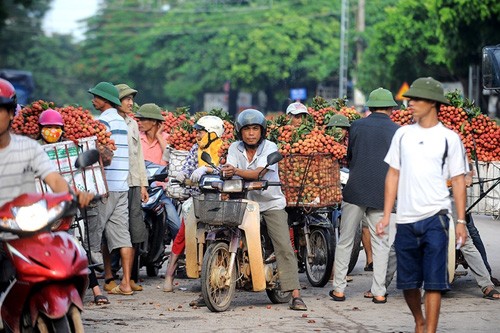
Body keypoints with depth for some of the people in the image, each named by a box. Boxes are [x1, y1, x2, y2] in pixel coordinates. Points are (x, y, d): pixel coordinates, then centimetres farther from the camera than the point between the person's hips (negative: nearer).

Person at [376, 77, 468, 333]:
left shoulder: (449, 138, 1)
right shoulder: (403, 134, 10)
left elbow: (458, 181, 2)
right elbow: (393, 174, 13)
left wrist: (461, 221, -4)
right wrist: (386, 215, 7)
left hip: (434, 218, -3)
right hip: (405, 219, 4)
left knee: (434, 281, -7)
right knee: (408, 282, 9)